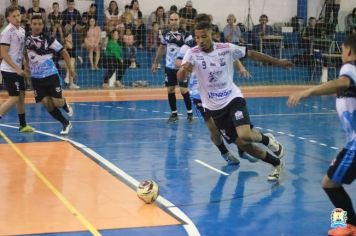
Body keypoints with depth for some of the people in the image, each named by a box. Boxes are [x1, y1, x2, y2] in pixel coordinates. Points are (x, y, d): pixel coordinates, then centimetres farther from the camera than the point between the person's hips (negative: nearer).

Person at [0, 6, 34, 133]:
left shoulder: (22, 30, 9)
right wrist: (17, 69, -20)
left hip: (18, 70, 8)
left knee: (21, 96, 12)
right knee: (14, 98, -10)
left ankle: (23, 125, 21)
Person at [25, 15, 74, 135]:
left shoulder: (49, 39, -10)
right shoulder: (27, 39, 3)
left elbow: (63, 52, -3)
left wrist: (70, 68, -4)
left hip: (51, 75, -4)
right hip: (36, 78, 4)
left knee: (57, 102, -9)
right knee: (47, 104, -2)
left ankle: (66, 106, 28)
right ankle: (66, 123, 13)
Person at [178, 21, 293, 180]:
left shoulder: (227, 48, -9)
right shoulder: (192, 54, -11)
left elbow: (251, 54, 3)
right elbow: (180, 78, -24)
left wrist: (278, 62, 6)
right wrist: (184, 69, -48)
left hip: (233, 99, -1)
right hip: (214, 107, 2)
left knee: (244, 135, -26)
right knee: (242, 144, 4)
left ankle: (266, 139, 9)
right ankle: (276, 164, 24)